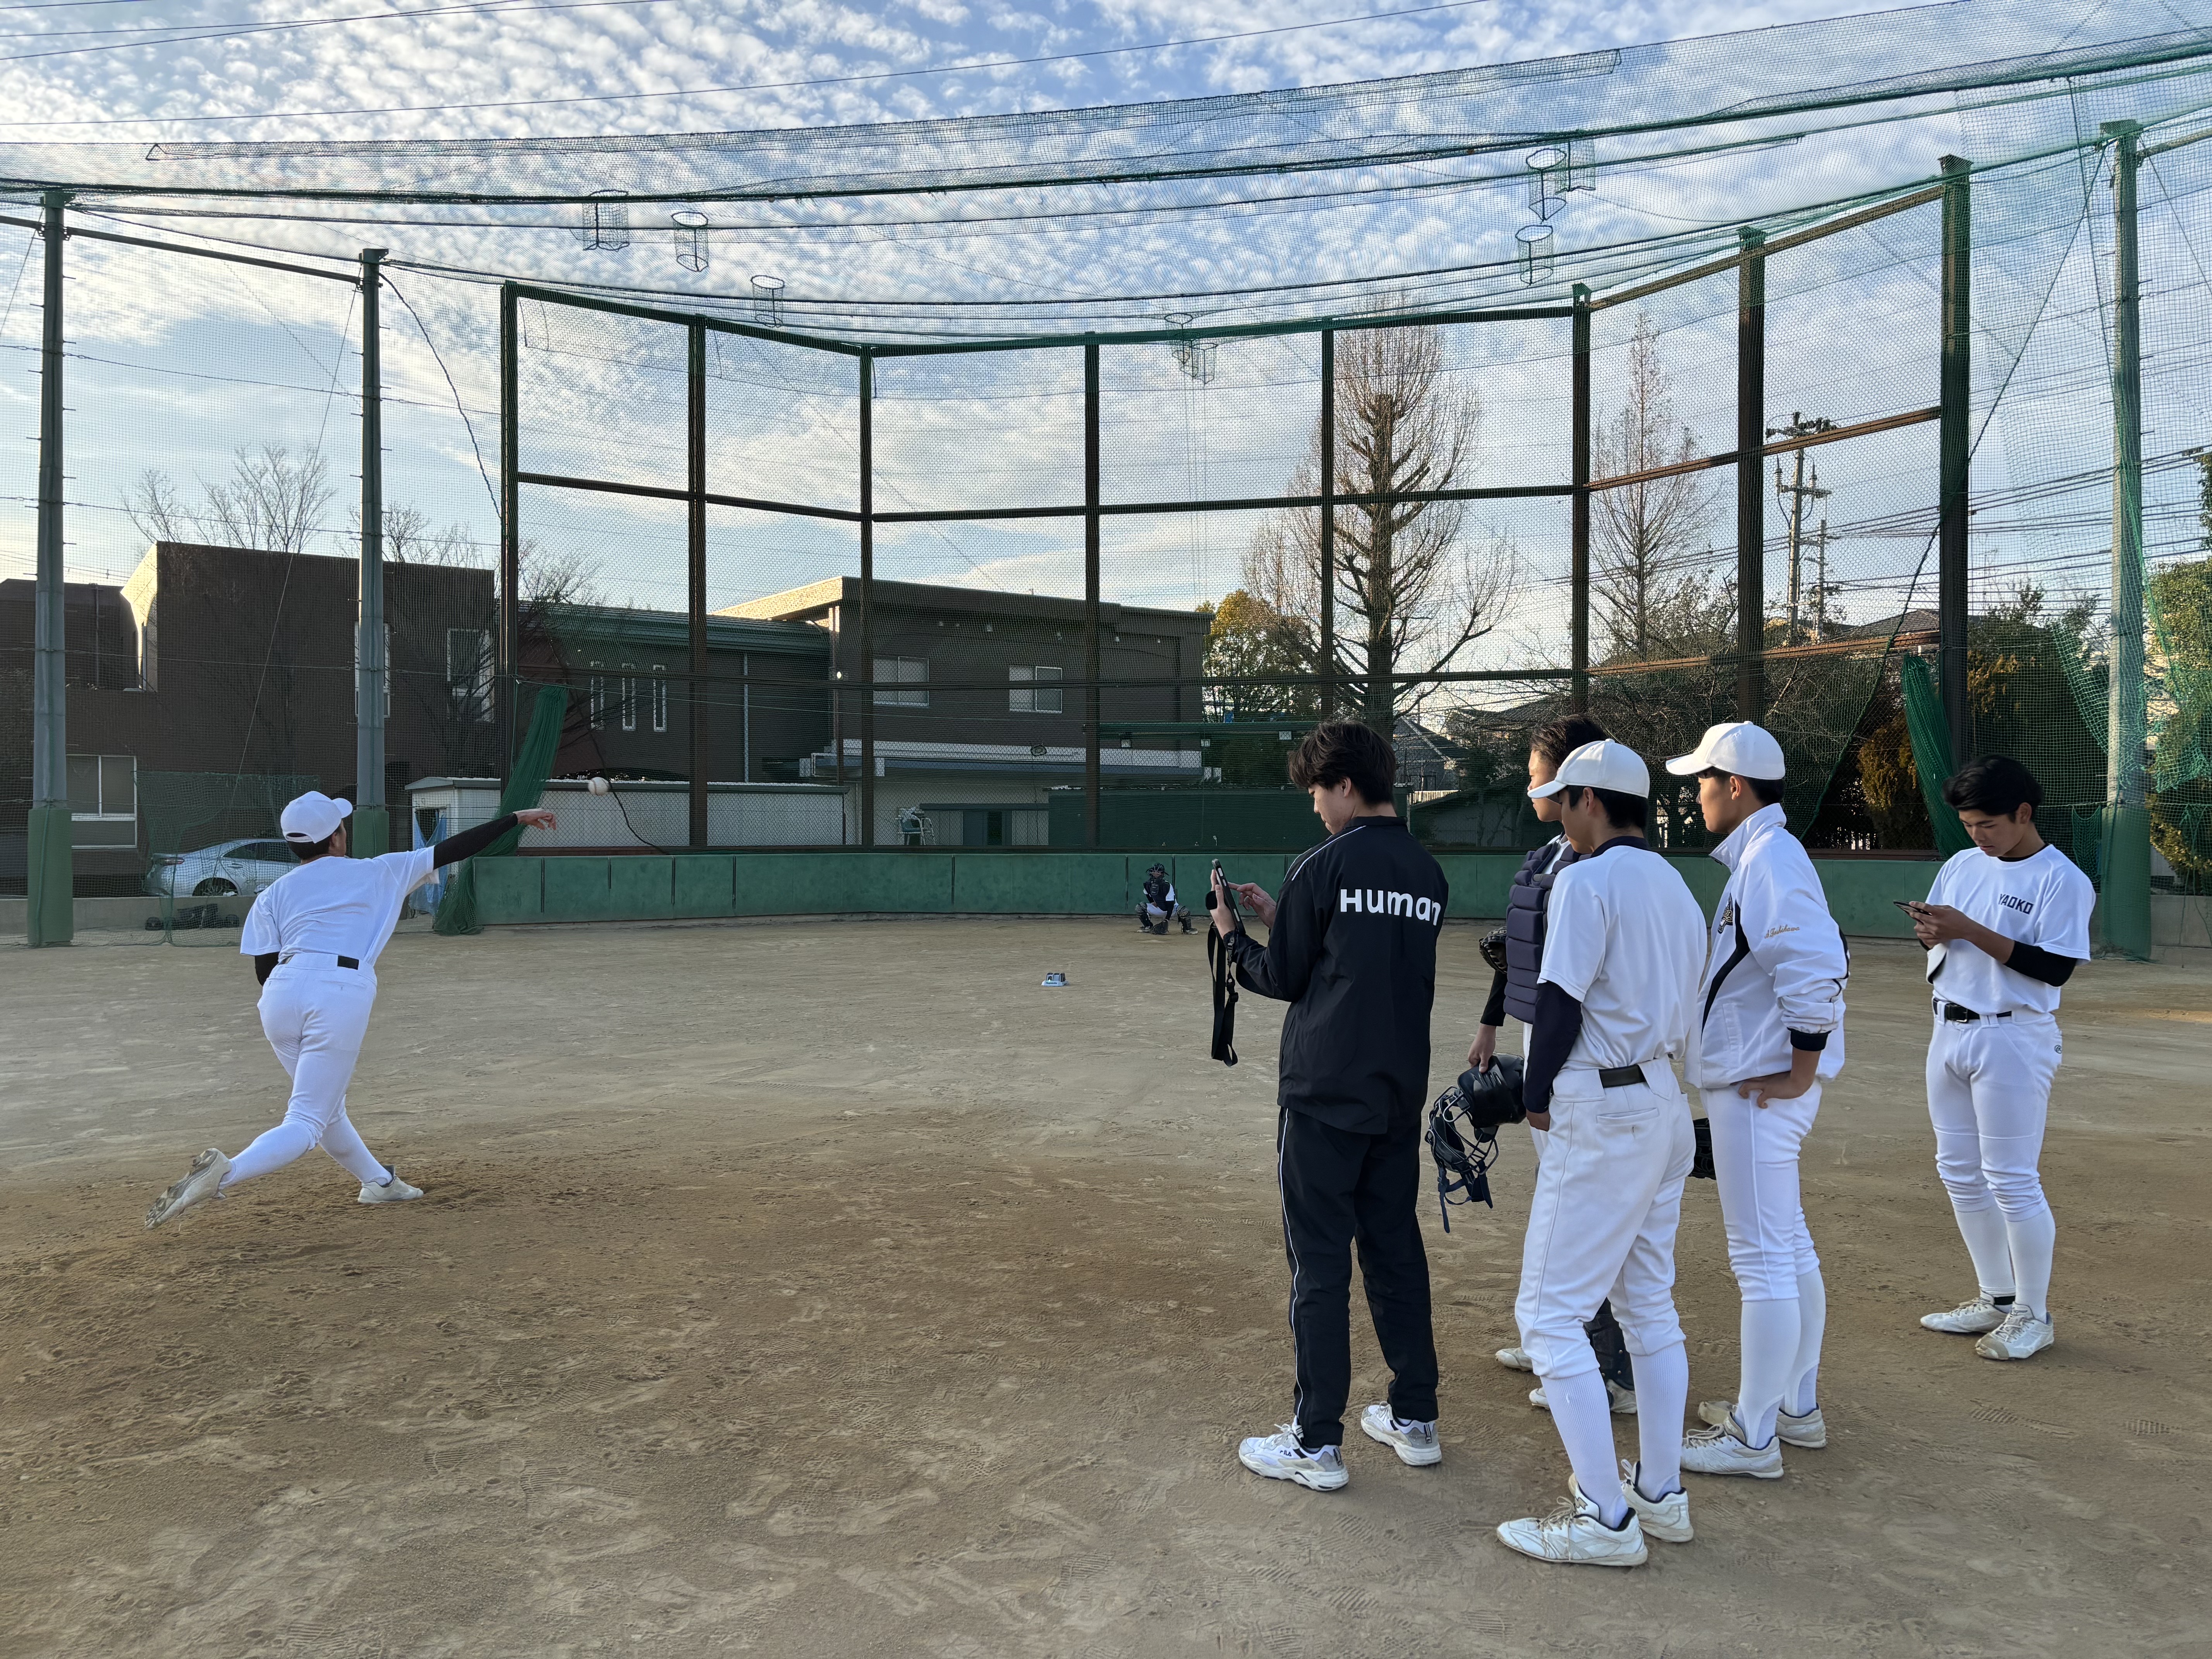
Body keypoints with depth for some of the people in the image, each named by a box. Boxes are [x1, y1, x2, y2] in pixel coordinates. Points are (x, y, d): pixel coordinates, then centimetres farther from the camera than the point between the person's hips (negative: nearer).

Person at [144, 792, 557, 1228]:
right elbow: (451, 849, 15)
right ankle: (223, 1172, -28)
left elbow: (264, 970, 9)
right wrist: (516, 818, 21)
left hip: (282, 995, 4)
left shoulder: (273, 894, 18)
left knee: (325, 1106, 25)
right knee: (305, 1124, -3)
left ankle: (378, 1181, 38)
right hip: (343, 998, -4)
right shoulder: (378, 873, 13)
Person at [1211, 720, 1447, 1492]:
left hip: (1324, 1095, -7)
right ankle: (1415, 1419, 26)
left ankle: (1316, 1443, 8)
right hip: (1401, 1096, 7)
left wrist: (1233, 935, 12)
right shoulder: (1428, 874, 8)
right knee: (1397, 1253, 16)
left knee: (1319, 1266, 1)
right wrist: (1279, 917, 18)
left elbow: (1285, 980, -5)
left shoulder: (1324, 866, -12)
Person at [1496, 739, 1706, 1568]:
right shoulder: (1677, 888, 14)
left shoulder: (1588, 880, -13)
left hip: (1602, 1113, -10)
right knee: (1649, 1305, 18)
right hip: (1666, 1105, 10)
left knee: (1550, 1311, -3)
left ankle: (1605, 1520, 0)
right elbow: (1682, 1013, 15)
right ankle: (1660, 1495, 27)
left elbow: (1560, 1001, -18)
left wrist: (1536, 1095, -4)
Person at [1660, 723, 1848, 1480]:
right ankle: (1797, 1405, 33)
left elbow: (1817, 969, -28)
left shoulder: (1770, 859, -18)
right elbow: (1817, 952, 21)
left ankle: (1753, 1437, 7)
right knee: (1789, 1247, 19)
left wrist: (1800, 1071, -21)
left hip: (1760, 1090, -11)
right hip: (1756, 1083, 11)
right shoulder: (1756, 855, 14)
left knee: (1763, 1260, -3)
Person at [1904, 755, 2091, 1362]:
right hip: (1949, 1032, 7)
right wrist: (1930, 934, -7)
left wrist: (1971, 931, -23)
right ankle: (1996, 1298, 27)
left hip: (2012, 1039, -7)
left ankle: (2034, 1314, 14)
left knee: (2011, 1180, -2)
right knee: (1960, 1172, 13)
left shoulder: (2062, 879, -11)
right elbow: (1935, 936, 17)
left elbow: (2056, 968, -18)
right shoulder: (1962, 865, 10)